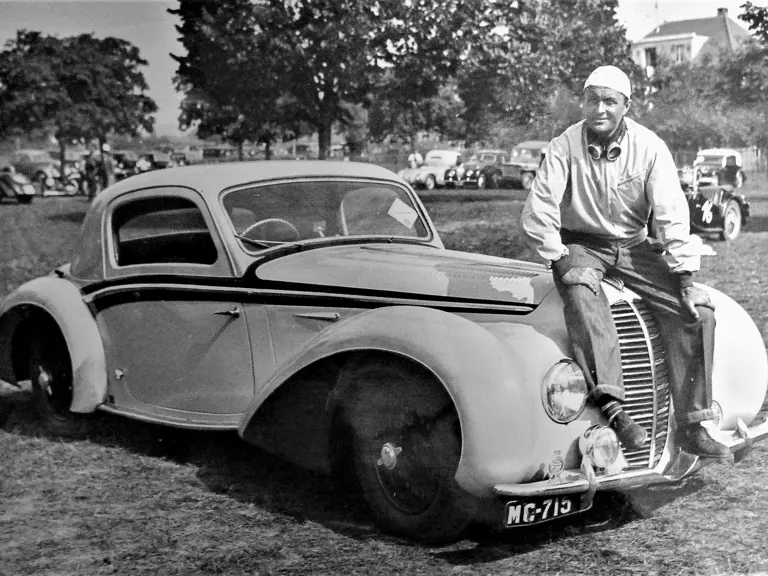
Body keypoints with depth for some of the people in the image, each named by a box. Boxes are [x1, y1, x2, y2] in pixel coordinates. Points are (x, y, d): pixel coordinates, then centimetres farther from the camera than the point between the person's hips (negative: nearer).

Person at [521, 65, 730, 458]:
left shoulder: (650, 148, -7)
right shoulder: (565, 146, -10)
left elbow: (672, 216, -11)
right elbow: (538, 211, -13)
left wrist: (686, 280, -17)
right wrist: (559, 260, -22)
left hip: (633, 245, 3)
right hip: (580, 245, -2)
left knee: (698, 310, -16)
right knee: (581, 292, -39)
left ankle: (692, 427, -11)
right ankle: (612, 408, -44)